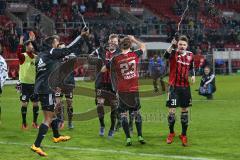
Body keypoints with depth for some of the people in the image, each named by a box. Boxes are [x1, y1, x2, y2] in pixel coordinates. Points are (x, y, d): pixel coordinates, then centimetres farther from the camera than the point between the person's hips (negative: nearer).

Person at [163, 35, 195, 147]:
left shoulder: (190, 55, 5)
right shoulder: (173, 53, -8)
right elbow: (166, 55, -31)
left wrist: (193, 75, 1)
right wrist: (172, 46, -47)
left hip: (185, 86, 4)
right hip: (174, 86, -4)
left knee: (185, 110, 7)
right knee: (172, 110, -3)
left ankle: (183, 135, 17)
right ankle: (171, 133, 17)